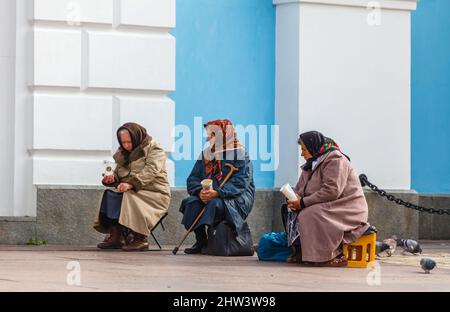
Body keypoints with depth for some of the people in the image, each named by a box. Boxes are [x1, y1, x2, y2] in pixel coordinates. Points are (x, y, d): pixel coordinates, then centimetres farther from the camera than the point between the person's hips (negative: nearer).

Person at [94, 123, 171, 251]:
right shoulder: (123, 153, 18)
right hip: (131, 192, 7)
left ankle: (140, 239, -26)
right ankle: (115, 236, -23)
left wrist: (131, 184, -35)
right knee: (109, 195, -20)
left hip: (154, 193, -7)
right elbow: (118, 172, 22)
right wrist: (112, 178, -5)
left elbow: (150, 171, -20)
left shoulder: (154, 149, -5)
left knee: (130, 199, -34)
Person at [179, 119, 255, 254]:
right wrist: (200, 191, -17)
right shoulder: (206, 154, 14)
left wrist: (217, 192, -30)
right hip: (208, 196, 6)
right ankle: (200, 240, -20)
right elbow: (193, 179, 7)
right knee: (191, 202, -23)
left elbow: (240, 182, -18)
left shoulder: (240, 154, -5)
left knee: (216, 203, -36)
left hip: (237, 197, -6)